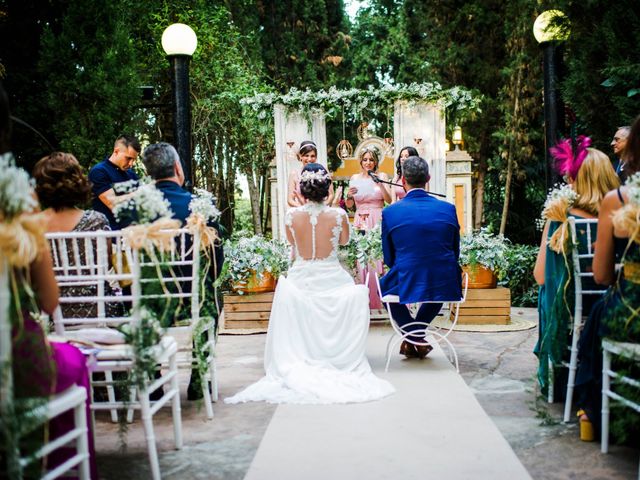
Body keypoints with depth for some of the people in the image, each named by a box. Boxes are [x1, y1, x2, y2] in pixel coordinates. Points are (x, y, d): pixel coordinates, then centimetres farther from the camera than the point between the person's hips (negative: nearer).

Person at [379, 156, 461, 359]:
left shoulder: (390, 212, -7)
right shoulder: (448, 209, -2)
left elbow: (389, 259, 3)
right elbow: (455, 253, 9)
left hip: (407, 285, -2)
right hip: (446, 287, 2)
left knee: (383, 286, 32)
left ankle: (414, 337, 23)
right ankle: (417, 334, 36)